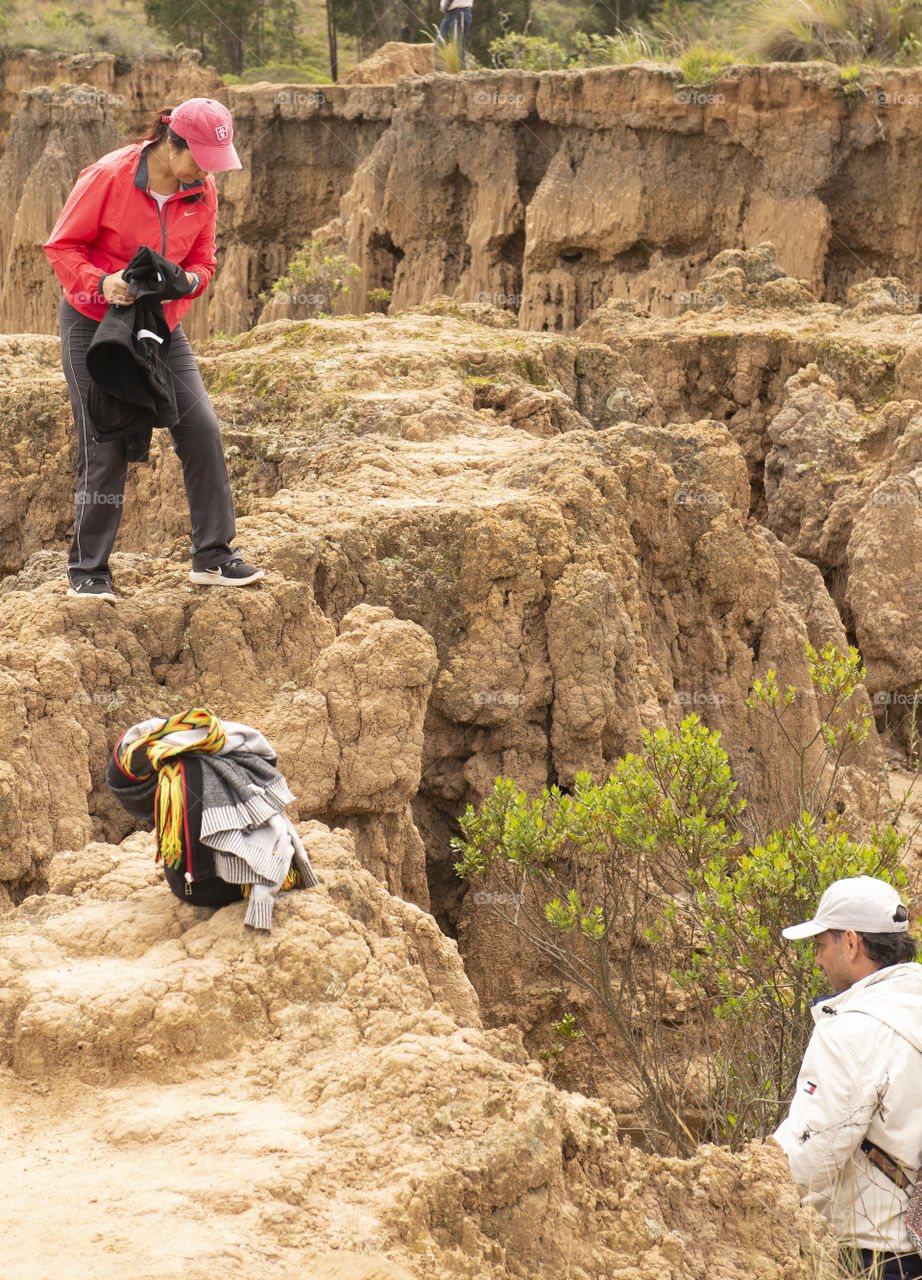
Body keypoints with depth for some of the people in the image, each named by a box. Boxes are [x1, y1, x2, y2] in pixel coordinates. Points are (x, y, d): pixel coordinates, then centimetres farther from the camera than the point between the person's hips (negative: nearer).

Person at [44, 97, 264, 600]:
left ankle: (213, 555, 2)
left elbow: (202, 260, 8)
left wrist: (189, 280, -16)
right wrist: (101, 283, -28)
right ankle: (87, 569, 6)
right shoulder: (107, 177, -18)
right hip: (94, 321, -5)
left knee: (202, 429, -6)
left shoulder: (202, 192, -3)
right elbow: (62, 247, -10)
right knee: (104, 446, -6)